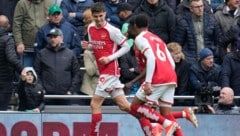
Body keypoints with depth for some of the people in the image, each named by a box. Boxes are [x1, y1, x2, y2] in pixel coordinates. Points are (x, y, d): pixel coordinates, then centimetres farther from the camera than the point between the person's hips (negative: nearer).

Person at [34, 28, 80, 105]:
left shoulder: (70, 54, 9)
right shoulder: (42, 54, 7)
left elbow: (76, 73, 9)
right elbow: (36, 73, 6)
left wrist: (71, 90, 0)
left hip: (65, 96, 1)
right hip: (47, 95, 0)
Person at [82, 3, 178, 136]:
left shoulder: (111, 30, -11)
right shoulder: (91, 28, 10)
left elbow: (126, 47, -6)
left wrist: (109, 58, -15)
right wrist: (88, 46, 2)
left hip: (109, 71, -8)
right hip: (104, 72, 8)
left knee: (95, 104, -7)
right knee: (125, 106, 7)